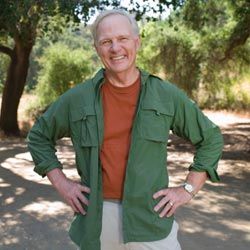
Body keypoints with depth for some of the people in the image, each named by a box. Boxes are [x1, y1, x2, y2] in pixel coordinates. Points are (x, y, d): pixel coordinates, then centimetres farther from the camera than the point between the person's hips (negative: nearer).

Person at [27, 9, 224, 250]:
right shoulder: (77, 98, 1)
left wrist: (188, 190, 3)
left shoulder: (167, 96, 0)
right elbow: (38, 136, 14)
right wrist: (61, 183, 4)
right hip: (95, 222, 1)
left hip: (151, 221, 0)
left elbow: (211, 139, 10)